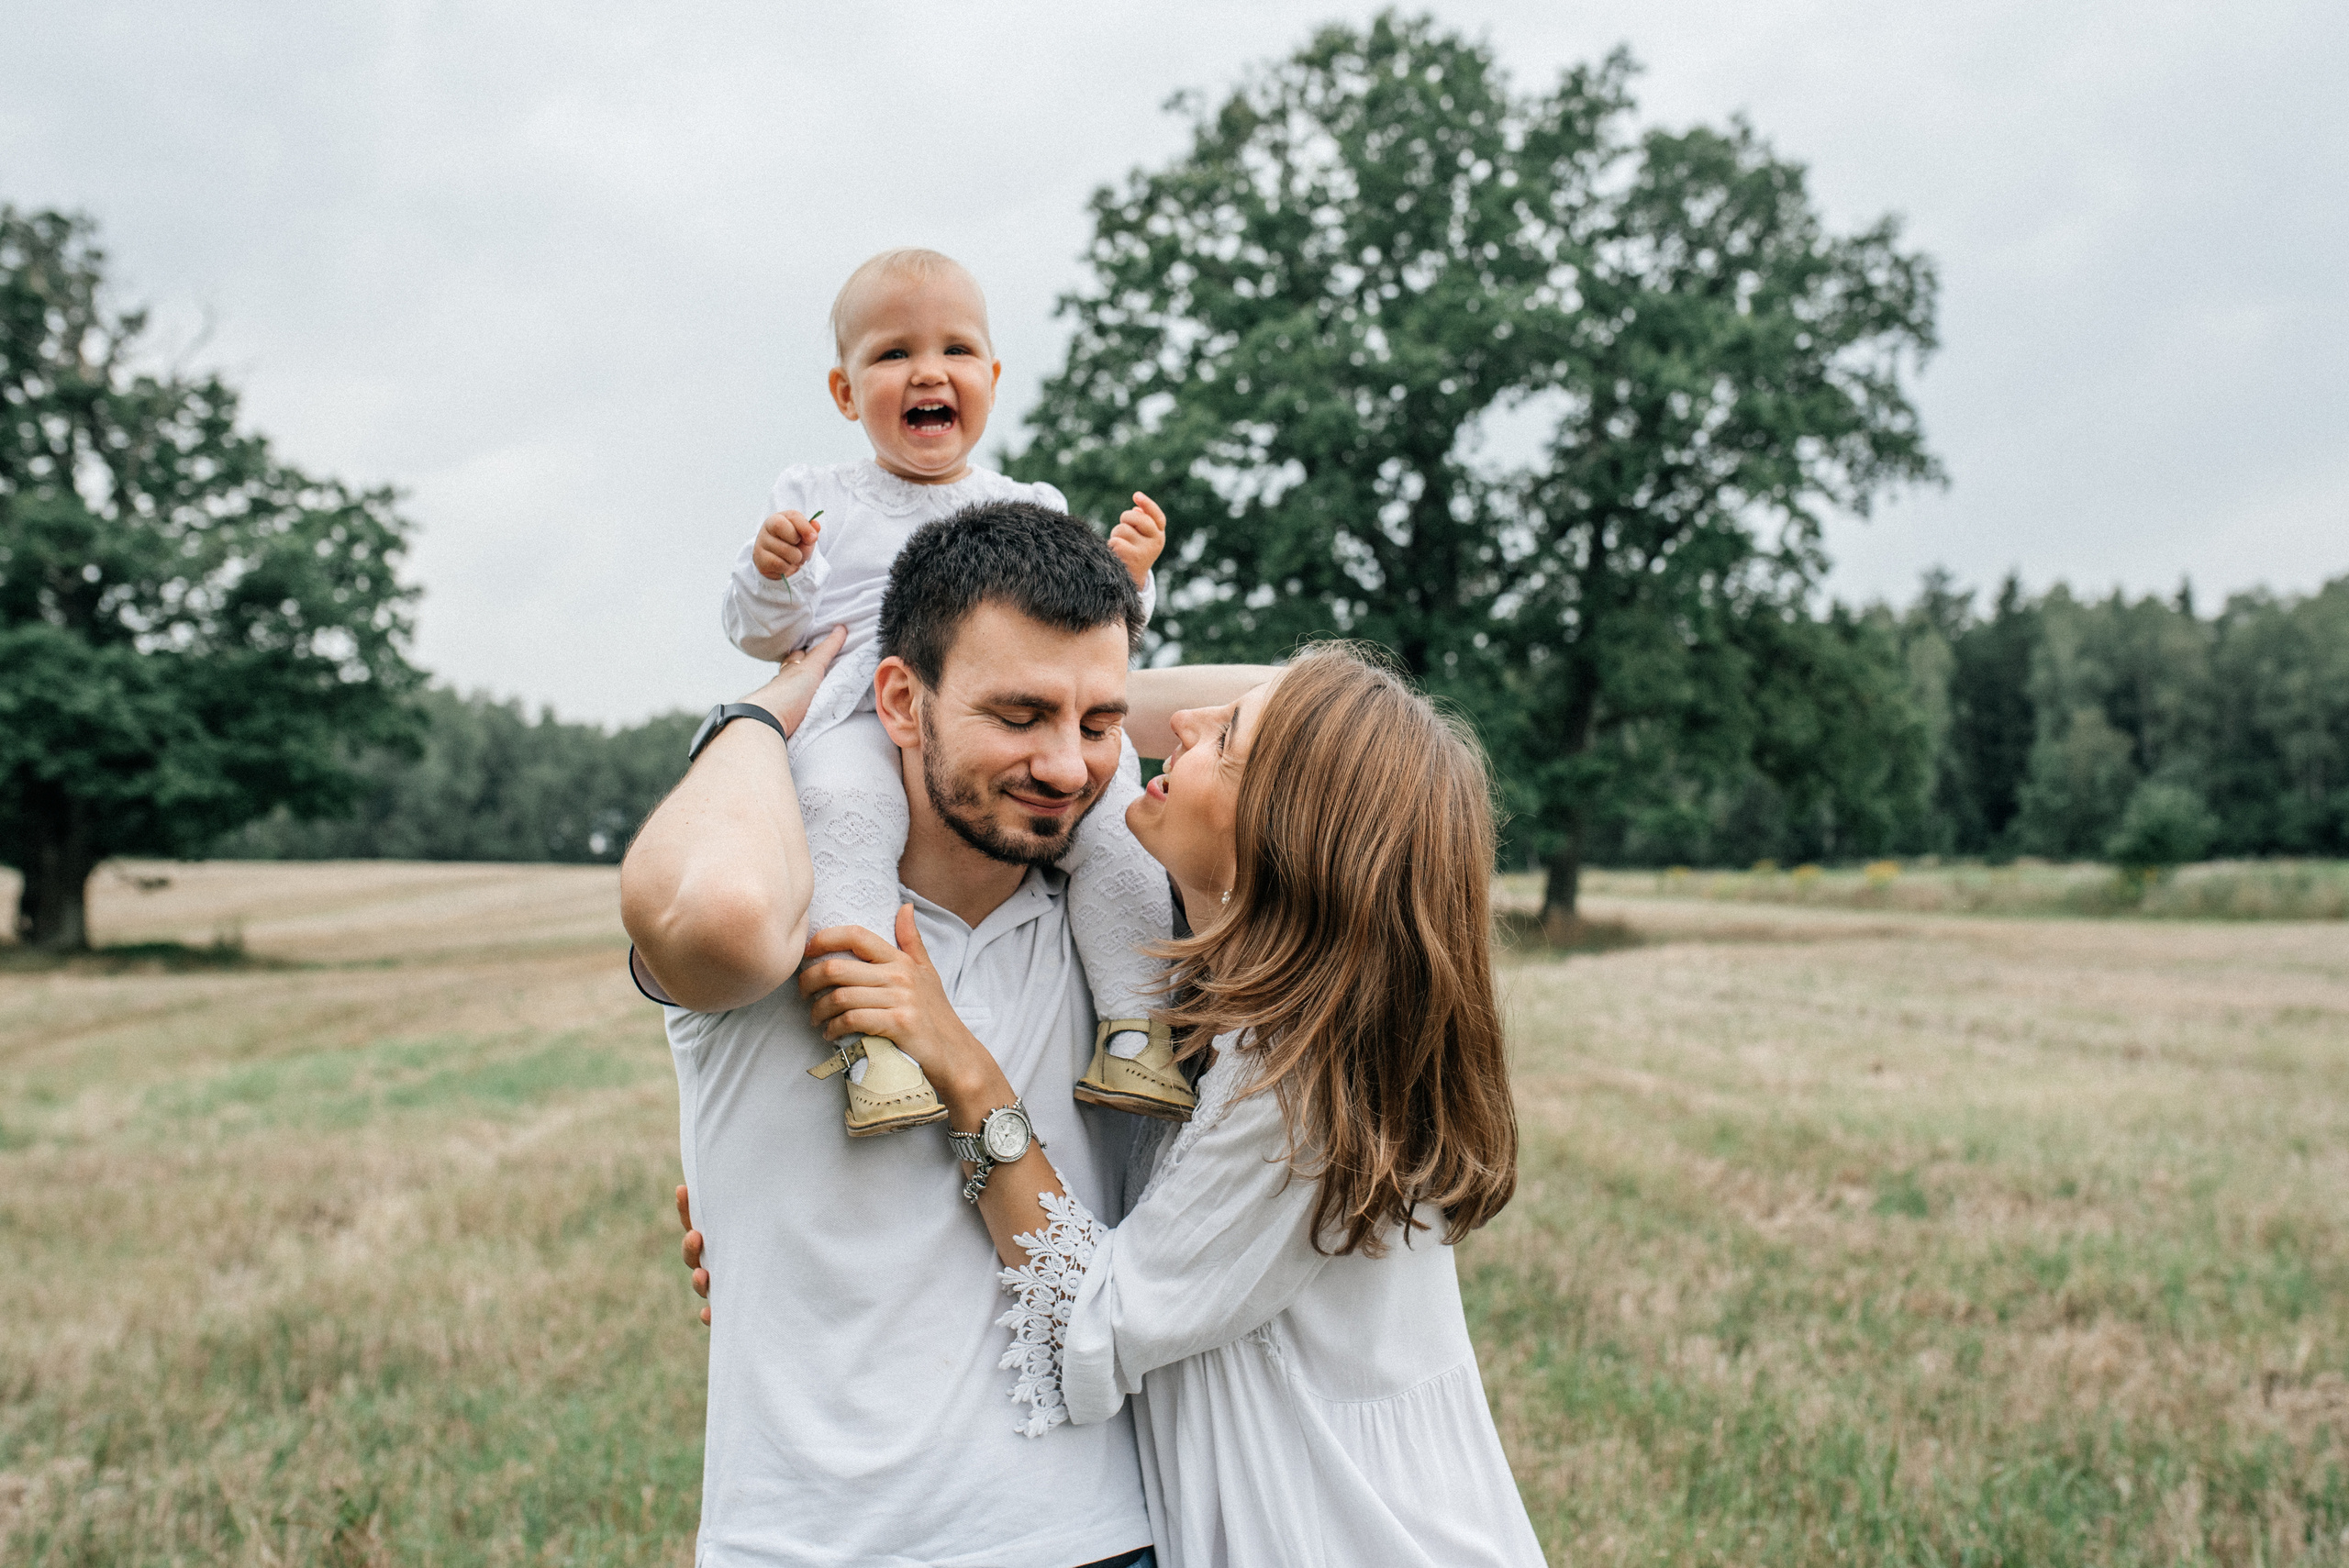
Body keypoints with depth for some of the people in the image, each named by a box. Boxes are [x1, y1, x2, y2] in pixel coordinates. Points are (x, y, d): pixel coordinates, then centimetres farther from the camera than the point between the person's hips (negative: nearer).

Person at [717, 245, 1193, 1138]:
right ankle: (867, 1030, -41)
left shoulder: (1027, 512, 21)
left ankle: (1136, 1027, -16)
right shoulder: (818, 504, 18)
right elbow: (764, 637, 15)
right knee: (843, 802, -36)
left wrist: (1124, 579, -1)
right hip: (862, 721, -2)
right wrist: (771, 573, -6)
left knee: (1110, 818, -25)